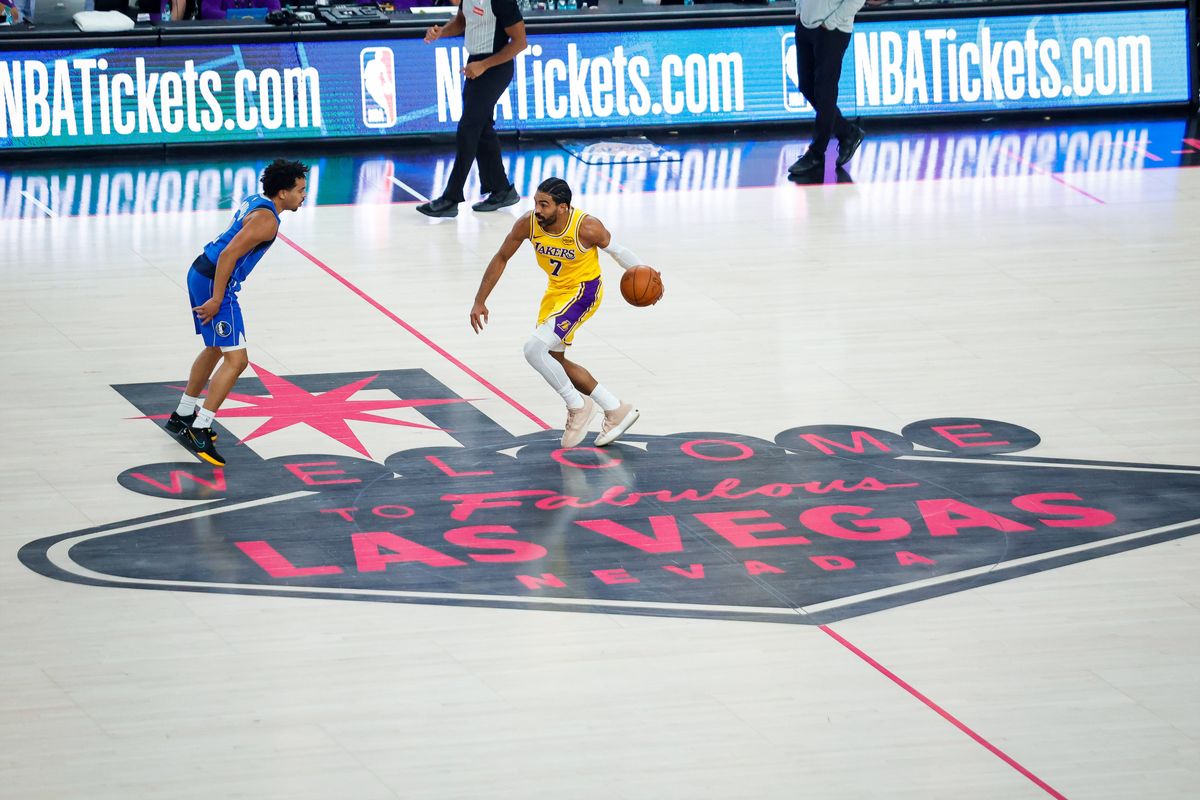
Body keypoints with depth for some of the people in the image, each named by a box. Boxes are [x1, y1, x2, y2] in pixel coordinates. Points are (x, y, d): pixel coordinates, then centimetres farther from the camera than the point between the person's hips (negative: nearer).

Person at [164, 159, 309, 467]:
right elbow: (228, 255, -26)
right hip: (214, 282, -11)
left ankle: (182, 416, 39)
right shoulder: (266, 219, -19)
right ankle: (199, 431, -13)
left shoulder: (255, 202, 11)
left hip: (201, 272, 11)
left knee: (215, 350, 27)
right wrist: (217, 300, -23)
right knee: (236, 360, -11)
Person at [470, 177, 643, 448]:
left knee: (535, 349, -21)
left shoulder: (586, 227, -30)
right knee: (553, 360, 15)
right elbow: (501, 259, -4)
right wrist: (479, 302, -2)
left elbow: (616, 250, -11)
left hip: (583, 291, -7)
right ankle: (616, 410, 28)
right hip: (555, 290, 7)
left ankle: (577, 407, -1)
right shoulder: (528, 223, -18)